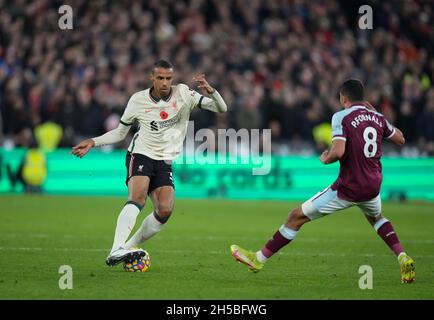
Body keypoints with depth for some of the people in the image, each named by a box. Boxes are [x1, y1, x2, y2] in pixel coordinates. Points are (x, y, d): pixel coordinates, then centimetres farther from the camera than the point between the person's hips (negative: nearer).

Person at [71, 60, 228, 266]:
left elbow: (221, 108, -4)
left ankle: (129, 247, 1)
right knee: (138, 198, -28)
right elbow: (120, 133, 12)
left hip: (164, 162, 3)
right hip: (140, 156, -3)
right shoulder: (138, 100, -2)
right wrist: (93, 142, 1)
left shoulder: (183, 94, -1)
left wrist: (210, 91, -24)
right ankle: (116, 251, -42)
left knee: (165, 210, -15)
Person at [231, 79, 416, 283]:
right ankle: (403, 258, 20)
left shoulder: (341, 117, -12)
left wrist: (325, 159, -3)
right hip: (372, 187, 6)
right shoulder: (377, 117, 6)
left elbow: (338, 151, -26)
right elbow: (400, 139, 22)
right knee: (375, 217, 39)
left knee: (297, 217, 5)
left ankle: (259, 259, 11)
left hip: (348, 188, -6)